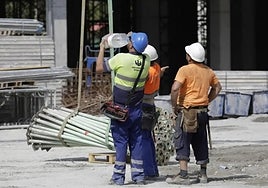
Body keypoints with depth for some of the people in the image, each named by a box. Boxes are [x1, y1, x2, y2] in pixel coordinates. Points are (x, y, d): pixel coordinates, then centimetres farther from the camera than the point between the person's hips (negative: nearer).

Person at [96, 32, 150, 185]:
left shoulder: (121, 58, -20)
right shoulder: (146, 61, -5)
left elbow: (99, 68, -10)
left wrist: (102, 48, 1)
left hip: (120, 108, -4)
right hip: (137, 108, 4)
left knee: (121, 141, 1)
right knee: (136, 141, 10)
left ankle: (119, 176, 3)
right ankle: (138, 175, 11)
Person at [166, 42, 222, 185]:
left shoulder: (185, 70, -13)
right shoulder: (208, 71, 9)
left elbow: (175, 88, -23)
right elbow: (217, 87, 21)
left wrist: (174, 106, -10)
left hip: (187, 110, -7)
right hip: (203, 111, 7)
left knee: (182, 141, -5)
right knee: (200, 143, 15)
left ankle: (183, 175, -13)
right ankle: (203, 174, 21)